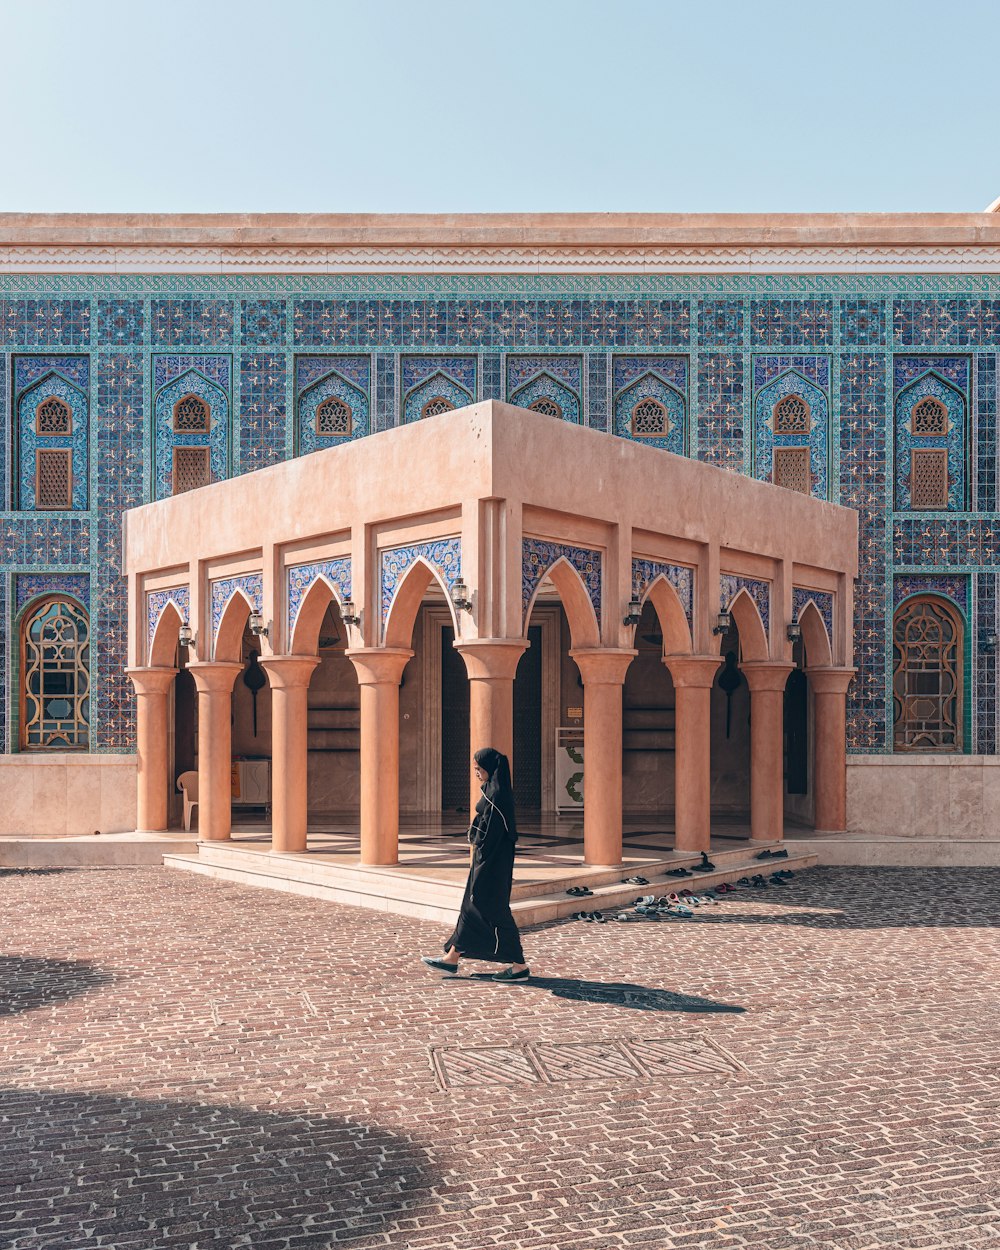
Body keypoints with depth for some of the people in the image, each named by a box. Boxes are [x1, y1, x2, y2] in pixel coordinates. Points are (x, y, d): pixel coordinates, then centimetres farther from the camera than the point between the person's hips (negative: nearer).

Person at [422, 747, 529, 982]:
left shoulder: (496, 794, -20)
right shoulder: (495, 790, 11)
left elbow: (493, 831, -22)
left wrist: (480, 864, -20)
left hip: (493, 859, -10)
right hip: (488, 856, 10)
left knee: (494, 909, -3)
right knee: (472, 904, 15)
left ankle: (520, 966, 4)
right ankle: (452, 958, 24)